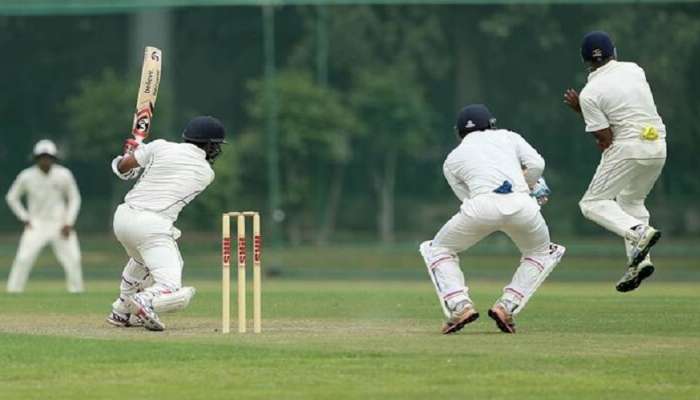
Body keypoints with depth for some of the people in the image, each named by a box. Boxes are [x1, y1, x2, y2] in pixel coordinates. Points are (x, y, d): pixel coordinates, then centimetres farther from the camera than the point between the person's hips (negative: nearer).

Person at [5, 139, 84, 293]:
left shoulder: (64, 175, -7)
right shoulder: (26, 176, -8)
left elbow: (74, 198, 4)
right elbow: (12, 197, 7)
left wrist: (68, 223, -5)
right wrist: (24, 218, -1)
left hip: (60, 225, 1)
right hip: (36, 224, -1)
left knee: (73, 258, -5)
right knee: (23, 258, -14)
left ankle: (77, 290, 10)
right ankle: (13, 290, -6)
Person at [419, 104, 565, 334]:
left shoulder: (452, 160, 27)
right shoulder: (508, 137, 28)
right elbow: (536, 164, 12)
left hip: (482, 205, -1)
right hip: (520, 202, 1)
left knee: (437, 250, 24)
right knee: (542, 253, 29)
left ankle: (460, 307, 2)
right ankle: (507, 306, 9)